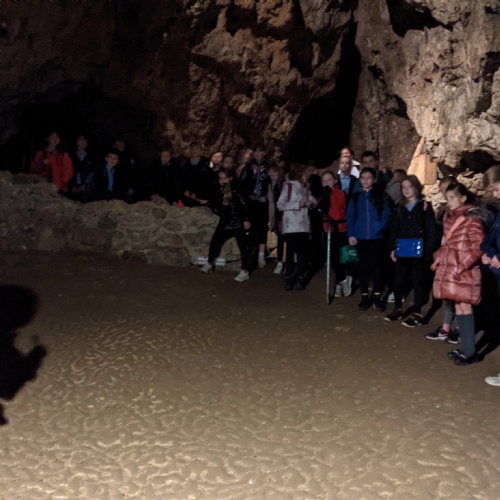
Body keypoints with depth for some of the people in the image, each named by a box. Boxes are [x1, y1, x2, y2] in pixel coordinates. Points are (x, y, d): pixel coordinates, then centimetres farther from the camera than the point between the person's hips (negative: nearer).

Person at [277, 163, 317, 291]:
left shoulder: (305, 188, 15)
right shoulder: (288, 186, -3)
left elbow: (313, 201, 18)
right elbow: (280, 205, -10)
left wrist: (310, 202, -5)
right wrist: (298, 204, -14)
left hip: (304, 225, 5)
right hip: (291, 226, -5)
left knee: (301, 252, 6)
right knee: (290, 252, -1)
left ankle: (300, 279, 12)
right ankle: (288, 279, 6)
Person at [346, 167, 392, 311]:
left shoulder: (380, 195, 2)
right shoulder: (356, 196, 6)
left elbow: (386, 214, -1)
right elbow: (350, 216, 5)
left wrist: (380, 228, -14)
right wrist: (350, 234, -4)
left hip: (376, 236, -1)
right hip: (360, 237, 2)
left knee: (376, 266, 4)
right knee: (363, 266, 7)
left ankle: (377, 297, 12)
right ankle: (364, 297, 15)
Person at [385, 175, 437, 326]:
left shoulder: (425, 206, -4)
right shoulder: (399, 207, 10)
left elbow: (431, 230, -7)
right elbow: (394, 229, 11)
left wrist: (428, 250, -12)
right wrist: (393, 248, 5)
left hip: (419, 252, -5)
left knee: (418, 282, 3)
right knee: (398, 280, 9)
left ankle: (417, 314, 10)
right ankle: (398, 309, 24)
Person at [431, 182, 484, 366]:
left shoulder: (471, 218, -11)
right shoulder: (450, 217, 13)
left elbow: (478, 247, -15)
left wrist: (460, 265, -20)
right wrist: (438, 258, 13)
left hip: (464, 270, -8)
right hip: (450, 268, 8)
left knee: (464, 307, -8)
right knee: (458, 307, 9)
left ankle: (470, 351, -2)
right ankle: (465, 348, 16)